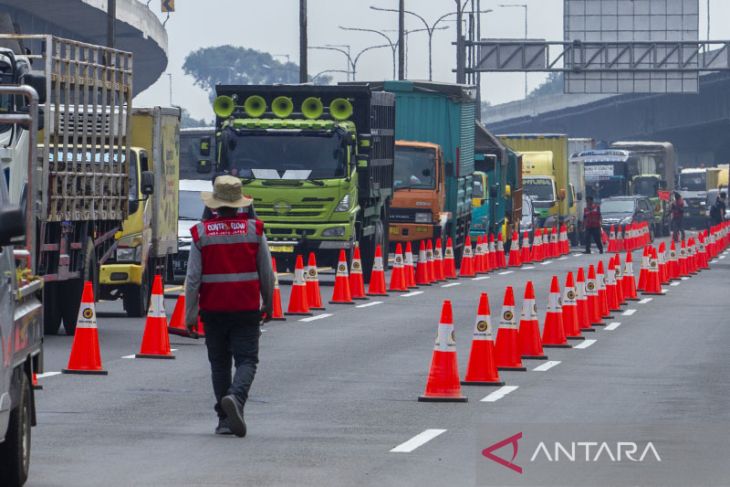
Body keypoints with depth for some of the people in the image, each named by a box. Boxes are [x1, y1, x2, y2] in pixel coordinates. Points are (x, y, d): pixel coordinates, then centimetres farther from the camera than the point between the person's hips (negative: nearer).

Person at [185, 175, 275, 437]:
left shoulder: (202, 233, -3)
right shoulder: (254, 230, -2)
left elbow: (193, 278, -5)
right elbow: (267, 273, 3)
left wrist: (190, 314, 0)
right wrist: (268, 304, 16)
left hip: (213, 310, 1)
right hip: (246, 308, -1)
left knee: (219, 364, 12)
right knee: (246, 360, 0)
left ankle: (225, 419, 14)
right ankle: (236, 397, -28)